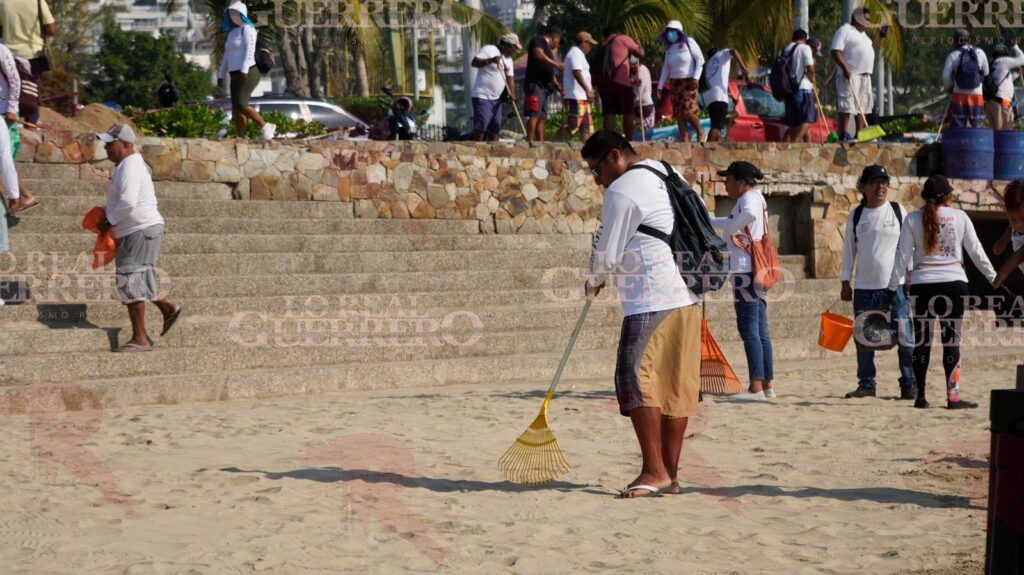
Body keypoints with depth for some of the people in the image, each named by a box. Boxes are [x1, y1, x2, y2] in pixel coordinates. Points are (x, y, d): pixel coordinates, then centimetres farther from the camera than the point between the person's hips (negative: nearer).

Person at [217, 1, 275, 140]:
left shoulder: (247, 29, -6)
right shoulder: (232, 32, 21)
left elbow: (250, 50, -19)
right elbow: (227, 57, 23)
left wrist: (244, 70, -29)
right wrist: (220, 76, 18)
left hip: (247, 74, -9)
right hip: (236, 77, 9)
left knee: (241, 105, -21)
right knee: (236, 110, 1)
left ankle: (265, 126, -7)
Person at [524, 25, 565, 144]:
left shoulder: (548, 48, 27)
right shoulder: (539, 40, 0)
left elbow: (550, 72, 29)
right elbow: (538, 54, -20)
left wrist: (558, 86, 17)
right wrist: (556, 64, -16)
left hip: (544, 86, 10)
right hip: (535, 84, -10)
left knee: (542, 118, 6)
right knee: (535, 115, -17)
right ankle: (530, 142, -22)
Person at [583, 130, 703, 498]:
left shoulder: (621, 191, -8)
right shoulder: (664, 174, 20)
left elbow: (606, 256, -6)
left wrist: (594, 281, 16)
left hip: (652, 301, -9)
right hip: (687, 298, 9)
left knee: (636, 378, -10)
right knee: (676, 385, 8)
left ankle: (654, 471, -15)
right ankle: (670, 475, 10)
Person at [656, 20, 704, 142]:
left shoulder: (689, 42, -4)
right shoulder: (669, 48, 12)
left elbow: (700, 59, -6)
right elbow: (666, 68, 15)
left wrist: (696, 77, -16)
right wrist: (660, 86, 9)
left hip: (689, 82, -6)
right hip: (674, 82, 6)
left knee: (688, 111, -15)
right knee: (678, 113, -1)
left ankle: (700, 133, 6)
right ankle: (684, 138, 3)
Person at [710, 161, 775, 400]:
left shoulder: (750, 197, -9)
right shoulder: (754, 198, 21)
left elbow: (750, 214, -34)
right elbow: (732, 222, 37)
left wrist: (731, 228, -19)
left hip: (746, 270, -10)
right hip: (756, 270, 10)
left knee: (749, 328, -10)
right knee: (760, 330, 10)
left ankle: (756, 387, -13)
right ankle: (767, 385, 12)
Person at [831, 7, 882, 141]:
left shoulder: (862, 33, 22)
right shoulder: (844, 31, -7)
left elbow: (872, 47, 33)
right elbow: (836, 52, -16)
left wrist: (879, 33, 20)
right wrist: (845, 68, -27)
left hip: (865, 76, 10)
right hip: (850, 75, -10)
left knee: (863, 105, 9)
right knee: (847, 105, -12)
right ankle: (843, 134, -14)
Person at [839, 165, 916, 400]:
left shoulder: (898, 211, 5)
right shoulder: (855, 216, 9)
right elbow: (849, 249, 11)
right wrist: (845, 282, 7)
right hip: (865, 286, 2)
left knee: (904, 336, -5)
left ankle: (909, 385, 1)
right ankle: (866, 384, 13)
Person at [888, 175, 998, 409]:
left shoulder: (913, 220, 3)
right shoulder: (959, 217, 2)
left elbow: (902, 256, 0)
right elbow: (976, 251, 6)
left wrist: (893, 287, 5)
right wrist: (994, 278, 15)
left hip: (922, 284, 1)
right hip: (954, 282, -1)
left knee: (922, 341, 7)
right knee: (952, 340, 2)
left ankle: (920, 396, 8)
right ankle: (953, 396, -4)